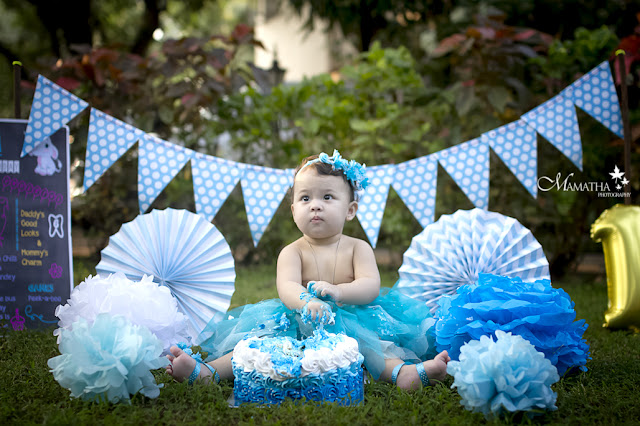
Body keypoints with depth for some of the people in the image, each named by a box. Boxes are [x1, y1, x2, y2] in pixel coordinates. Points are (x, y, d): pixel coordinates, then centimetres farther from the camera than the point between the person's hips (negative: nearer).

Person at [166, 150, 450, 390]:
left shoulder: (358, 248, 6)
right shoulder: (292, 252, 4)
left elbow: (370, 286, -10)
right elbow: (287, 287, -16)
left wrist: (337, 291, -33)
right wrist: (307, 303, -42)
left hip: (351, 320, 0)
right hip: (302, 324, 0)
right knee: (271, 327, -26)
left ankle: (399, 371, -60)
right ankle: (207, 372, -41)